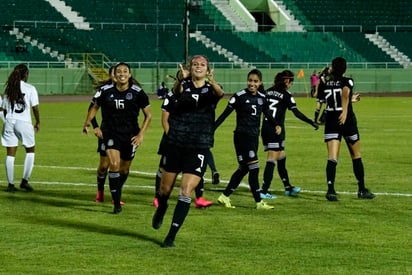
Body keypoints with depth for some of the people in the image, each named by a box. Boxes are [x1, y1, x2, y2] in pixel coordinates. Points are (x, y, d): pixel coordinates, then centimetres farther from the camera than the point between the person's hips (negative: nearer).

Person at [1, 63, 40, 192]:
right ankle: (25, 180, 5)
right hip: (24, 122, -3)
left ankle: (10, 184, 6)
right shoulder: (30, 89, -3)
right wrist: (38, 122, 9)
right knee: (30, 150, 14)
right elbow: (35, 107, -4)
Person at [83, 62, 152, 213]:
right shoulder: (106, 91, -5)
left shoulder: (137, 93, -8)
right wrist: (88, 122, -2)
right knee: (114, 164, -19)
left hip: (130, 135, 1)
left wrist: (141, 134, -9)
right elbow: (95, 107, 13)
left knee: (124, 169, 12)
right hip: (110, 133, -1)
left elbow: (148, 116, 0)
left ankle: (117, 193, 41)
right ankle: (116, 203, -14)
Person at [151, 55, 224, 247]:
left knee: (186, 191, -10)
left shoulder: (210, 89, 0)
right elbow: (176, 89, -25)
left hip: (199, 147, -1)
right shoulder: (184, 86, 0)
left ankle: (171, 236, -4)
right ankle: (160, 212, 46)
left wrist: (213, 82, -48)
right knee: (166, 188, 12)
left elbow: (220, 93, -24)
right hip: (175, 144, 1)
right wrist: (180, 79, -50)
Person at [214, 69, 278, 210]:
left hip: (254, 137, 7)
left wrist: (276, 125, -2)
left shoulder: (262, 98, 7)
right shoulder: (240, 96, -10)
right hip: (242, 136, -7)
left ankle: (225, 197, 22)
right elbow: (225, 114, -8)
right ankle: (259, 202, -3)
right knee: (254, 168, -9)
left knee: (243, 169, 11)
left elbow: (268, 114, 17)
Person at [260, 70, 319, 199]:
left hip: (265, 129, 7)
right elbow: (296, 113, -14)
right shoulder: (286, 95, -7)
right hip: (276, 130, -7)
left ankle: (288, 188, 28)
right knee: (272, 160, -5)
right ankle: (264, 191, -11)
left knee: (281, 158, 18)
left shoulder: (268, 92, 10)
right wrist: (312, 123, -11)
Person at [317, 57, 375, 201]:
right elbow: (345, 91, -28)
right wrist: (345, 111, -39)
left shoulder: (324, 85, 7)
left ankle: (331, 190, -21)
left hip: (331, 123, 3)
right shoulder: (347, 81, -5)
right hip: (348, 122, -3)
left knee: (332, 158, -4)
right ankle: (362, 190, 20)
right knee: (356, 156, 13)